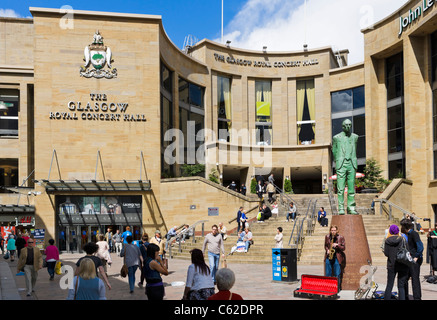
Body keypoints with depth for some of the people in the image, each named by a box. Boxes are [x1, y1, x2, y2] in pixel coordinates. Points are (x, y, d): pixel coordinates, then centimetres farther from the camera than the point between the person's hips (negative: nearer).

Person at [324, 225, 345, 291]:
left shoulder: (341, 237, -2)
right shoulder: (327, 237, 5)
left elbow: (343, 248, 0)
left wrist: (337, 245, -18)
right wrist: (327, 250, -2)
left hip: (337, 257, -2)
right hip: (328, 257, 2)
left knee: (337, 274, -1)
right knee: (328, 274, 4)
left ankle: (337, 288, 8)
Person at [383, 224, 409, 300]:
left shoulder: (387, 241, -5)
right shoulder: (402, 239, -7)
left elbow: (386, 253, -4)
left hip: (391, 265, 1)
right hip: (402, 265, -1)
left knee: (389, 285, 10)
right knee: (401, 286, 6)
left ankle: (387, 298, 11)